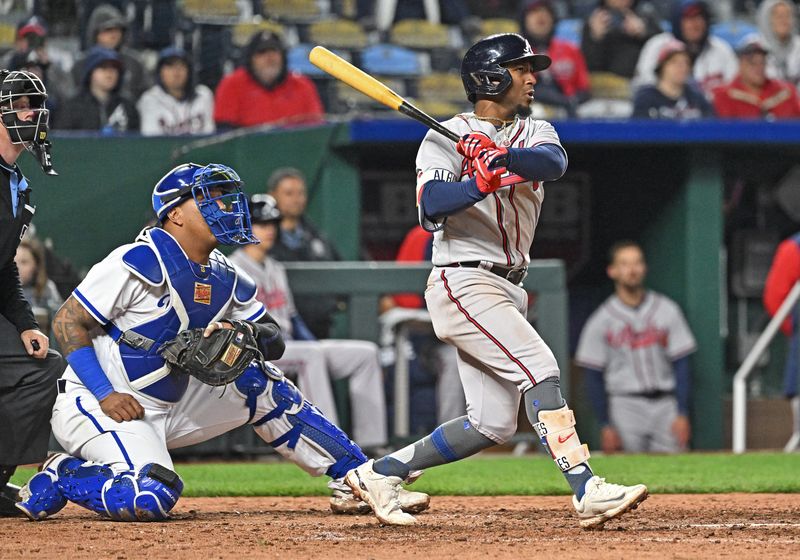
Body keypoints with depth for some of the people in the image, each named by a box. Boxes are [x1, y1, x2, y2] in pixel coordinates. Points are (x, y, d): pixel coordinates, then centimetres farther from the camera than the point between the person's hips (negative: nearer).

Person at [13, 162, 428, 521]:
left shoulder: (224, 278, 6)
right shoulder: (137, 263, -17)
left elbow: (274, 339, 10)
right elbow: (68, 323, -16)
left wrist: (245, 333, -15)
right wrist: (106, 395, -24)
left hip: (169, 408, 8)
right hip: (94, 405, -8)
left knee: (259, 383, 3)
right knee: (151, 499, -31)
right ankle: (62, 478, -6)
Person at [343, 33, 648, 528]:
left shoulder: (534, 133, 13)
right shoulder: (446, 138, -3)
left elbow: (555, 162, -12)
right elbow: (433, 204, -20)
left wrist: (505, 158, -32)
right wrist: (480, 184, -38)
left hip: (507, 290, 8)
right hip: (464, 283, -8)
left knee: (493, 424, 4)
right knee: (540, 370, -23)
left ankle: (380, 472, 15)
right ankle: (587, 492, -32)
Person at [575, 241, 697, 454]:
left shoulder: (666, 310, 7)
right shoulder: (601, 320, 3)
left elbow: (681, 364, 5)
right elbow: (594, 378, 3)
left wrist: (682, 414, -3)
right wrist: (605, 426, -4)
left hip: (665, 403, 1)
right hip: (625, 405, -1)